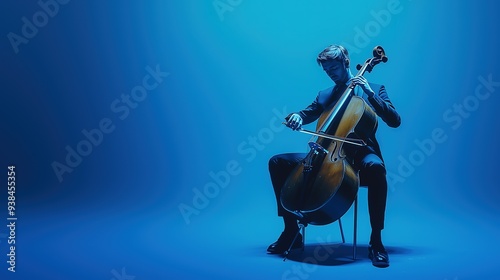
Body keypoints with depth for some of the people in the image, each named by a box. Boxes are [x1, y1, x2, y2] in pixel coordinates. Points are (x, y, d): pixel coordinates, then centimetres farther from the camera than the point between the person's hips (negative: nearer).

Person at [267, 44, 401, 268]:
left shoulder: (374, 90, 9)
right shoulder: (324, 96, 21)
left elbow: (395, 121, -3)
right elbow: (306, 115, 18)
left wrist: (370, 94, -13)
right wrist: (296, 117, -7)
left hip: (359, 155, -4)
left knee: (375, 167, -40)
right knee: (278, 162, -11)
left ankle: (376, 240, -26)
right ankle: (291, 231, -5)